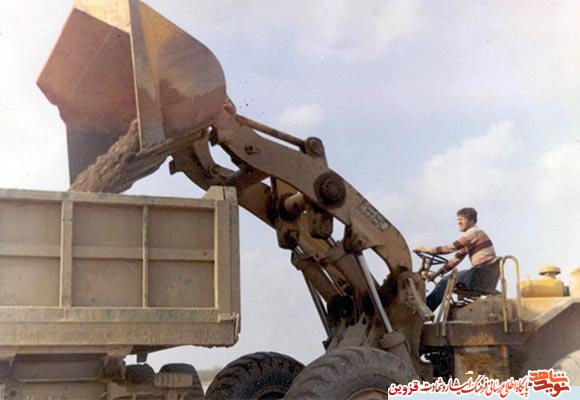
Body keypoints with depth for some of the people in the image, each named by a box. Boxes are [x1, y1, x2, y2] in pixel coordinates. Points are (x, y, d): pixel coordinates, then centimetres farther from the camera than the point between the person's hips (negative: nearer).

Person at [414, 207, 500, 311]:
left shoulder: (473, 233, -10)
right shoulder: (469, 236, 20)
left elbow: (451, 248, -16)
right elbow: (457, 257, 17)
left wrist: (427, 249, -10)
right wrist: (438, 273, 10)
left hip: (484, 274, -9)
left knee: (447, 281, -12)